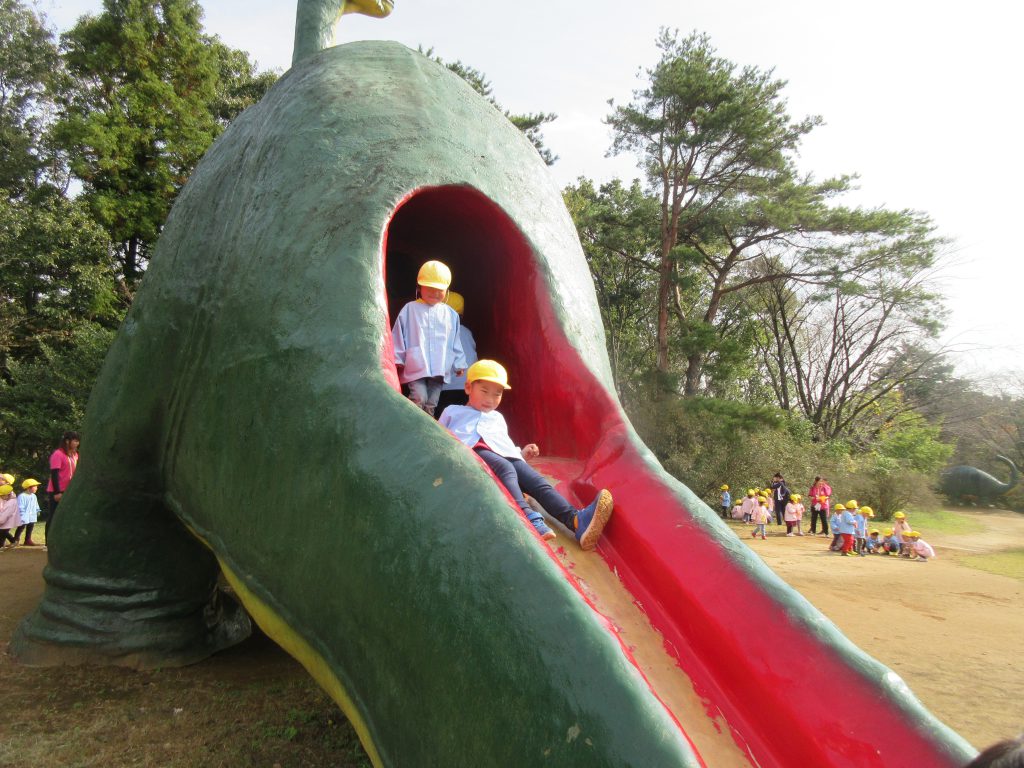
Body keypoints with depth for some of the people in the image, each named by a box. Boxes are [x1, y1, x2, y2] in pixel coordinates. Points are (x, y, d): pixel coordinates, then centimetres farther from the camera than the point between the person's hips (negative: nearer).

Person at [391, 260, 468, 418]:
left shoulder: (451, 314, 10)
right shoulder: (410, 309, 2)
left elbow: (455, 342, 14)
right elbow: (398, 337, 3)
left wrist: (459, 363, 12)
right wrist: (398, 360, 1)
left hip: (440, 368, 3)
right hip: (416, 367, -3)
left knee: (431, 404, 7)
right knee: (419, 398, -16)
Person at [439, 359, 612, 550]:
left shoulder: (497, 418, 42)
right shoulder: (452, 411, 32)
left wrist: (522, 453, 15)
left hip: (505, 455, 4)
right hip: (474, 451, -4)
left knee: (536, 479, -25)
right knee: (506, 469, -37)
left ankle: (576, 520, -47)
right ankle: (530, 518, -60)